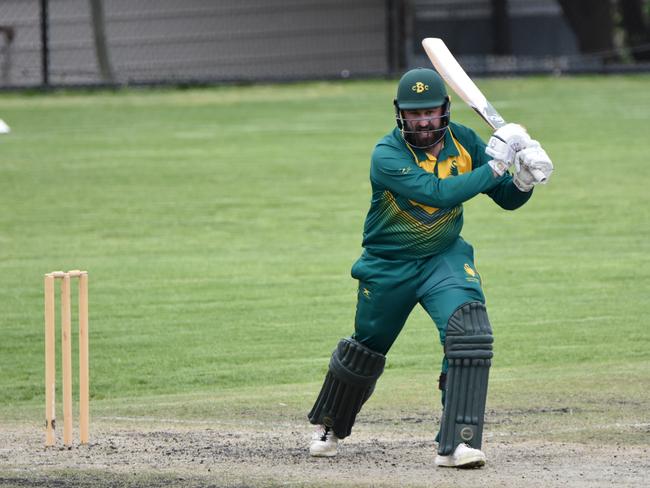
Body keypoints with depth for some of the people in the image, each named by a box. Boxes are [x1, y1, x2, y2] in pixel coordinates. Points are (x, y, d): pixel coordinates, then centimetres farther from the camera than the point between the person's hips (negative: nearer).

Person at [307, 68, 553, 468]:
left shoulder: (463, 141, -9)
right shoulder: (387, 155, -24)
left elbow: (506, 199, -4)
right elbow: (439, 193, -38)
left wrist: (524, 181, -26)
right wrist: (495, 166, -37)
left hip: (444, 258, 2)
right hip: (388, 266, -2)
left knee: (470, 333, -24)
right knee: (366, 349, 15)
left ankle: (458, 443, -24)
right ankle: (330, 425, 44)